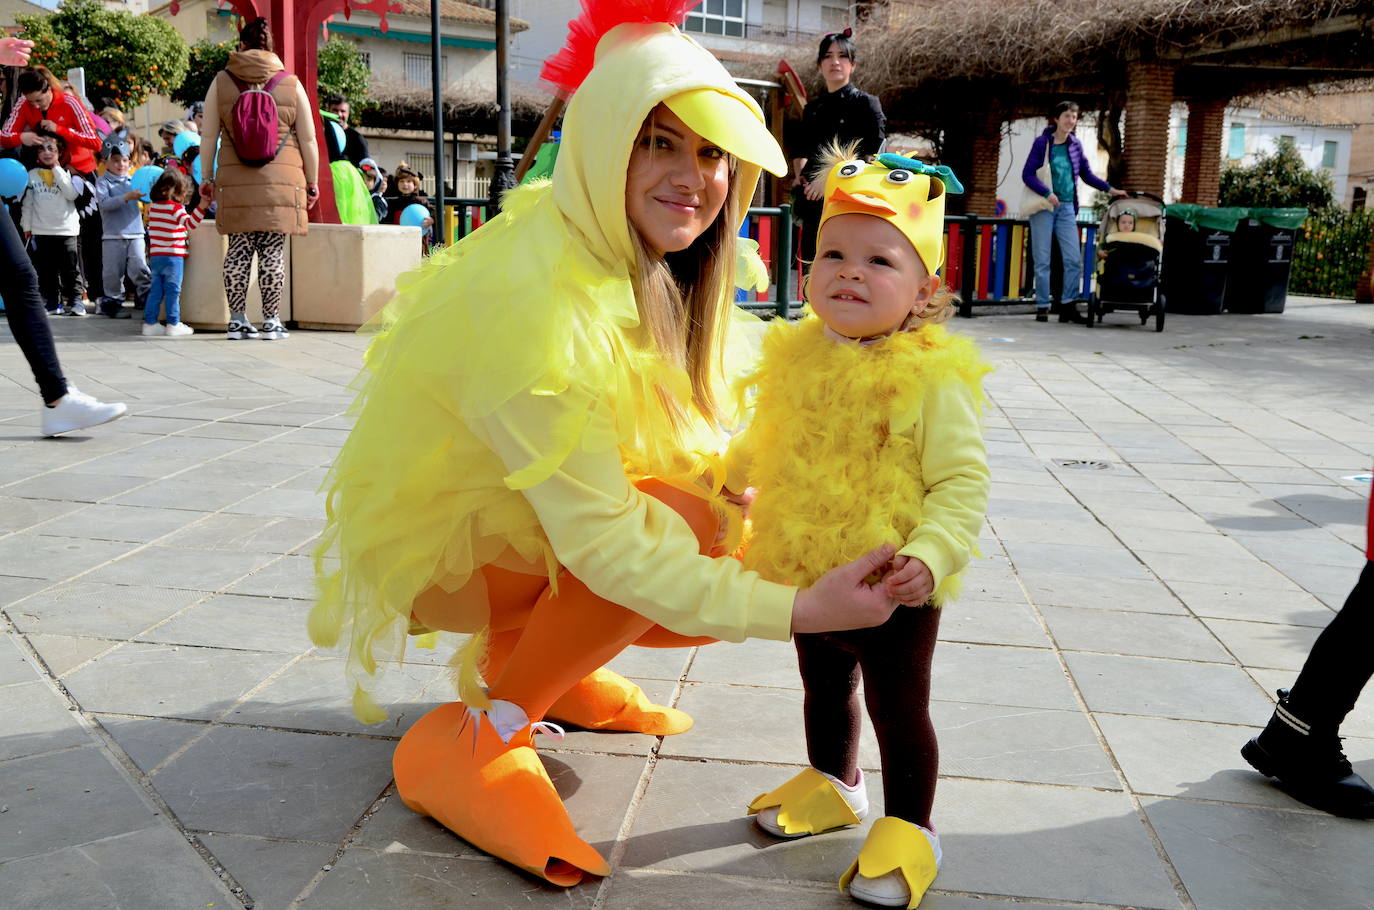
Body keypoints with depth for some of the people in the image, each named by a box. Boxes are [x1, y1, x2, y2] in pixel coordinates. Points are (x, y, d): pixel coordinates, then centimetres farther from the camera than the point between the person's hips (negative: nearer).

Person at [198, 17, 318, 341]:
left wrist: (206, 177, 15)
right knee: (273, 252, 1)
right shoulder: (291, 84, 4)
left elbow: (209, 136, 7)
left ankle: (237, 320, 9)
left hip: (235, 181, 1)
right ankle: (271, 321, 2)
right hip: (281, 180, -1)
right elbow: (308, 140, 5)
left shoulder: (221, 82, 7)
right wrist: (312, 182, 14)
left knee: (238, 250, 6)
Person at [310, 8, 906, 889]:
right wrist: (793, 608, -35)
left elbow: (697, 442, -3)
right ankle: (469, 743, -13)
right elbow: (604, 541, -33)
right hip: (437, 542, -8)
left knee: (739, 545, -3)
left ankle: (536, 656, 16)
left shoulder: (623, 253, -6)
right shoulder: (540, 301, -33)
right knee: (679, 522, -29)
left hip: (536, 508, 8)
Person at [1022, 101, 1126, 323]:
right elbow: (1027, 174, -8)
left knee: (1074, 259, -3)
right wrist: (1047, 193, -20)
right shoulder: (1042, 142, -3)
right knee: (1042, 260, -1)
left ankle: (1068, 306, 3)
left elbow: (1087, 174, 18)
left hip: (1066, 207, 4)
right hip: (1043, 206, -4)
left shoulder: (1075, 145, 10)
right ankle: (1042, 307, 5)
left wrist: (1110, 189, 9)